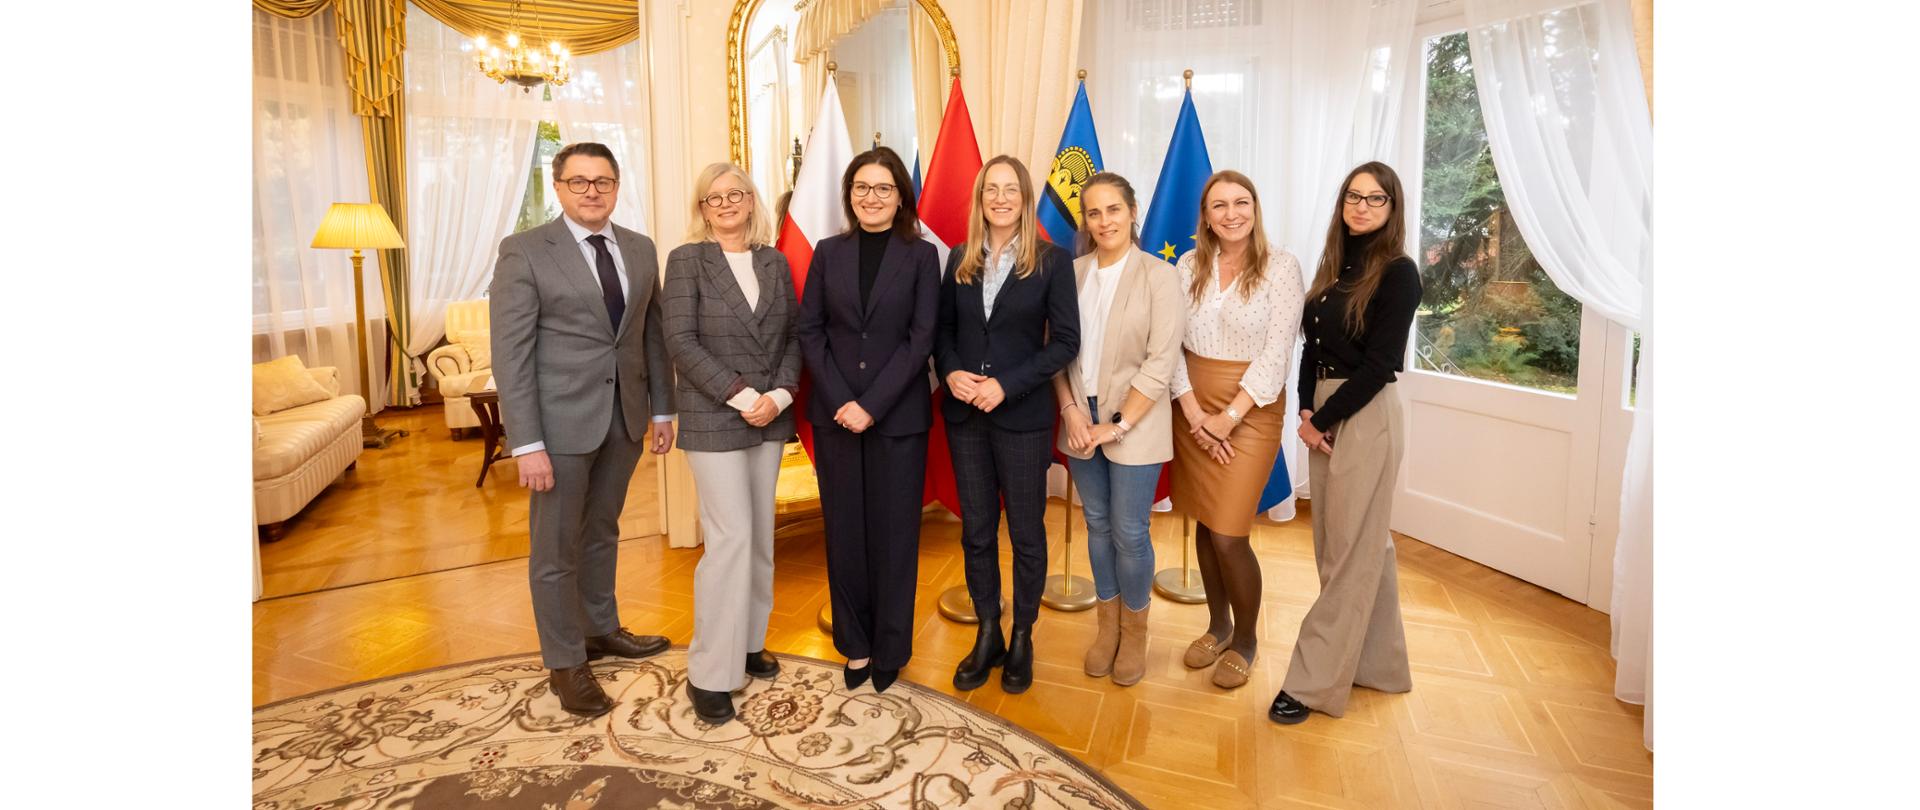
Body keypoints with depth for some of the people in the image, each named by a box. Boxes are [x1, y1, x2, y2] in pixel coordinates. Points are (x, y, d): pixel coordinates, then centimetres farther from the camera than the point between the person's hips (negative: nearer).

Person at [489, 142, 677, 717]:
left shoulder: (640, 250, 7)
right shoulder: (524, 252, -9)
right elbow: (510, 353, -12)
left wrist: (661, 410, 9)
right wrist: (527, 443, -16)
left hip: (625, 419, 5)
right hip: (561, 421, -5)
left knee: (602, 532, 20)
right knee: (556, 547, 7)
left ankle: (601, 628, 39)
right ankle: (566, 663, 23)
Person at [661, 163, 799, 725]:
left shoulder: (774, 262, 11)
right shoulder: (686, 261, -1)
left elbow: (793, 336, 8)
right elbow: (680, 341, -10)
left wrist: (779, 395, -8)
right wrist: (741, 396, -16)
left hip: (770, 417, 5)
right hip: (713, 419, -5)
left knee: (760, 535, 11)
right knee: (731, 537, -8)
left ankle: (748, 642, 26)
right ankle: (709, 674, 3)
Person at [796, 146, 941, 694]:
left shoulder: (921, 255, 0)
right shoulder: (828, 253, 7)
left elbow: (920, 337, -7)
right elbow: (810, 331, 3)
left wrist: (872, 404, -15)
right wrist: (841, 401, -10)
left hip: (898, 416, -2)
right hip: (835, 415, 2)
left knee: (894, 533, 6)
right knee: (844, 531, 9)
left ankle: (890, 649, 23)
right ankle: (855, 645, 25)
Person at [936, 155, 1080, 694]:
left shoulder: (1052, 262, -4)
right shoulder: (960, 260, 7)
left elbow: (1065, 341, -8)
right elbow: (944, 329, 10)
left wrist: (1006, 385, -16)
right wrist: (950, 372, -10)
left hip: (1022, 416, -3)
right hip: (965, 415, 4)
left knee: (1026, 532, 9)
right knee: (976, 530, 12)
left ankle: (1022, 639, 28)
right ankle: (987, 636, 29)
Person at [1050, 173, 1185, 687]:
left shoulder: (1159, 277, -7)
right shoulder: (1072, 273, 4)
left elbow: (1161, 362, -11)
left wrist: (1119, 424, -14)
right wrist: (1070, 408, -7)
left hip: (1134, 423, -3)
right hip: (1081, 419, 4)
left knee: (1129, 531, 2)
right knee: (1097, 524, 13)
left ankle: (1134, 630, 25)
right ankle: (1106, 622, 31)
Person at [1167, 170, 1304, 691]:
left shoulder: (1281, 267, -6)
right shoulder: (1190, 266, 4)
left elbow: (1278, 350, -11)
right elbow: (1172, 343, 1)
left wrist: (1229, 416, -14)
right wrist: (1194, 413, -9)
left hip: (1251, 410, -4)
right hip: (1193, 409, 4)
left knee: (1228, 535, -6)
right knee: (1203, 525, 12)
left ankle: (1245, 640, 19)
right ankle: (1218, 625, 33)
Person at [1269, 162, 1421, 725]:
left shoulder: (1398, 272, -8)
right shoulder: (1334, 263, 12)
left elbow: (1379, 362, -14)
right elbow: (1311, 344, 9)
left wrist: (1325, 419, -11)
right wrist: (1306, 412, -3)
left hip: (1366, 417, -8)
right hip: (1324, 414, 8)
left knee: (1350, 553, 0)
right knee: (1351, 544, 15)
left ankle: (1315, 682, 7)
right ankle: (1378, 664, 29)